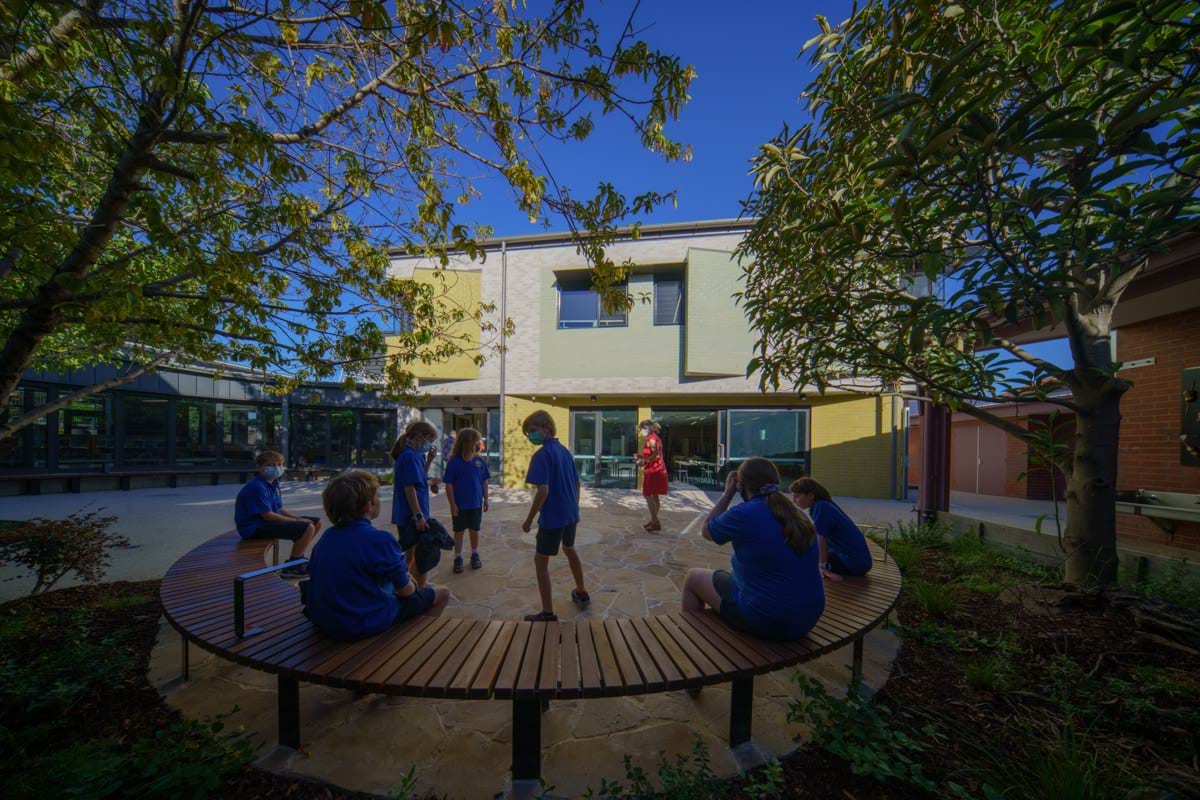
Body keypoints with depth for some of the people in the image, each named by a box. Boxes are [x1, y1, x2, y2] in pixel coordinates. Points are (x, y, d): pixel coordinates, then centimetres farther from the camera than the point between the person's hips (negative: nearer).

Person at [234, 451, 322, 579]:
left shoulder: (273, 483, 10)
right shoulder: (257, 487, -21)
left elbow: (280, 509, 12)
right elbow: (267, 515, -24)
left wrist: (298, 518, -3)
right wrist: (297, 521, -18)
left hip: (268, 520, 10)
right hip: (255, 526, -10)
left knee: (316, 522, 9)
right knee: (307, 528, -26)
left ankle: (298, 558, 23)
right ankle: (291, 567, -9)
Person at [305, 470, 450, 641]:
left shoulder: (327, 537, -2)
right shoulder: (380, 539, -23)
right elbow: (405, 590, -15)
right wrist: (409, 583, 11)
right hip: (364, 624, -7)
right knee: (442, 593, 7)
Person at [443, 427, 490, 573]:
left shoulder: (480, 461, -3)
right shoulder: (454, 461, -14)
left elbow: (484, 481, 5)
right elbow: (449, 485, -10)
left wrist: (485, 499, 4)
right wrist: (452, 504, -11)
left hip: (476, 504, 3)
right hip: (460, 505, -3)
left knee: (475, 530, 15)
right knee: (459, 532, 10)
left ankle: (475, 555, 32)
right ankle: (458, 558, 25)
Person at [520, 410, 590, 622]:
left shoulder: (542, 455, -18)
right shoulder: (565, 451, 6)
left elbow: (543, 490, -25)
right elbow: (577, 483, 12)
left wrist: (529, 519, -16)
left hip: (552, 516, -8)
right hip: (571, 513, 8)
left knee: (541, 560, 6)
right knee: (569, 550, 28)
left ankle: (548, 613, 12)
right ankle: (581, 593, 44)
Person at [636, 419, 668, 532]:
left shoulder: (651, 438, -14)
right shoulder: (654, 438, 17)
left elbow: (656, 454, -26)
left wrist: (644, 461, -18)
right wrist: (642, 457, 15)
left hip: (653, 470, -10)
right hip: (657, 470, 10)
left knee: (648, 495, -7)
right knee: (654, 496, 14)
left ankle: (656, 523, -7)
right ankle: (654, 521, 21)